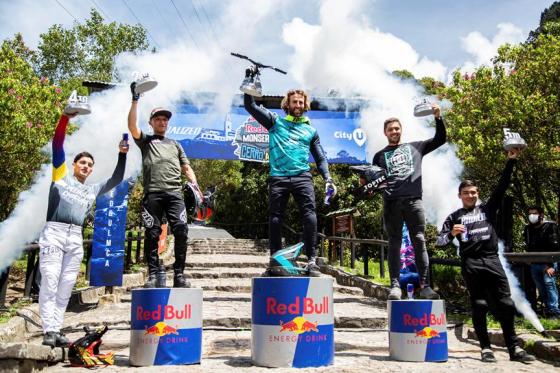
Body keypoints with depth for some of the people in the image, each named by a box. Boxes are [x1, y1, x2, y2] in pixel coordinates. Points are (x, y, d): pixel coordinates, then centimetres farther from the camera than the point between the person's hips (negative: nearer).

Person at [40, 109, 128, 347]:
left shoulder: (93, 190, 23)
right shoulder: (61, 175, 12)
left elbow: (116, 180, 24)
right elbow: (57, 145, 4)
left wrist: (122, 155, 14)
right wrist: (65, 117, -5)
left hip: (76, 238, 5)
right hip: (54, 232, -4)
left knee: (66, 287, 2)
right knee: (49, 282, -9)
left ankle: (57, 330, 5)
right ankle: (49, 331, -9)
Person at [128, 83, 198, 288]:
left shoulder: (175, 144, 29)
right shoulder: (145, 140, 21)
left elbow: (186, 167, 23)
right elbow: (132, 126, 2)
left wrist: (194, 184, 6)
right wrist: (135, 100, -2)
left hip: (175, 193, 2)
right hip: (152, 194, -1)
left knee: (181, 231, -11)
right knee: (152, 234, -3)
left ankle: (179, 274, -6)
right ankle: (152, 275, 3)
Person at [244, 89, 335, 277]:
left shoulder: (310, 130, 21)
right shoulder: (275, 121, 16)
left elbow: (321, 158, 19)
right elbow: (250, 106, 11)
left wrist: (328, 178, 3)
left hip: (302, 176, 0)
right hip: (278, 177, 0)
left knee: (310, 214, -17)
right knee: (275, 217, 0)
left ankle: (312, 260, -16)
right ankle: (275, 261, 9)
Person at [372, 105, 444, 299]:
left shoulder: (415, 147, 20)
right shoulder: (380, 156, 20)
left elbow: (440, 139, 16)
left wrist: (438, 118, 2)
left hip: (414, 201, 0)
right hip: (391, 203, 0)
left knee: (419, 242, -5)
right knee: (394, 244, -1)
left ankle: (424, 286, -3)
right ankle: (395, 285, 0)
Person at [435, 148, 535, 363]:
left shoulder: (488, 209, 17)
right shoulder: (454, 217, 13)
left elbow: (502, 187, 8)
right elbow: (439, 241, 7)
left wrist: (511, 161, 2)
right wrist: (451, 234, -15)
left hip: (492, 261, 2)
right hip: (471, 264, -1)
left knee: (505, 305, 0)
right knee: (479, 306, 0)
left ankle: (514, 348, 6)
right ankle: (486, 349, 5)